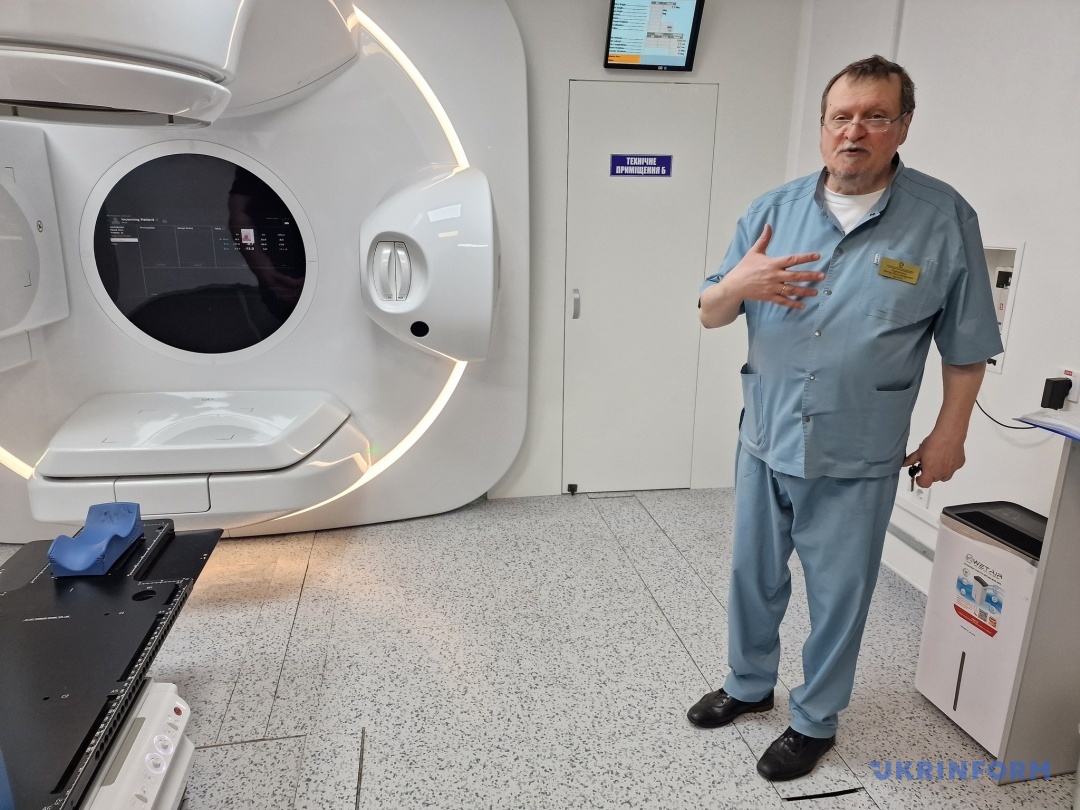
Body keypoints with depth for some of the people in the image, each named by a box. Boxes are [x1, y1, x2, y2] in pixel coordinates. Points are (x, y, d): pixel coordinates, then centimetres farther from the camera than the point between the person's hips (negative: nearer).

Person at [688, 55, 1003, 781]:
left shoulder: (943, 217, -7)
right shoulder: (773, 210, 0)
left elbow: (966, 343, -1)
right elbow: (709, 315, 1)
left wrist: (951, 431, 0)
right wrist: (738, 284, -20)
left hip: (857, 460, -3)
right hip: (765, 441, 3)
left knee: (838, 596, 12)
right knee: (754, 576, 19)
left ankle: (815, 722, 35)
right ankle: (749, 685, 43)